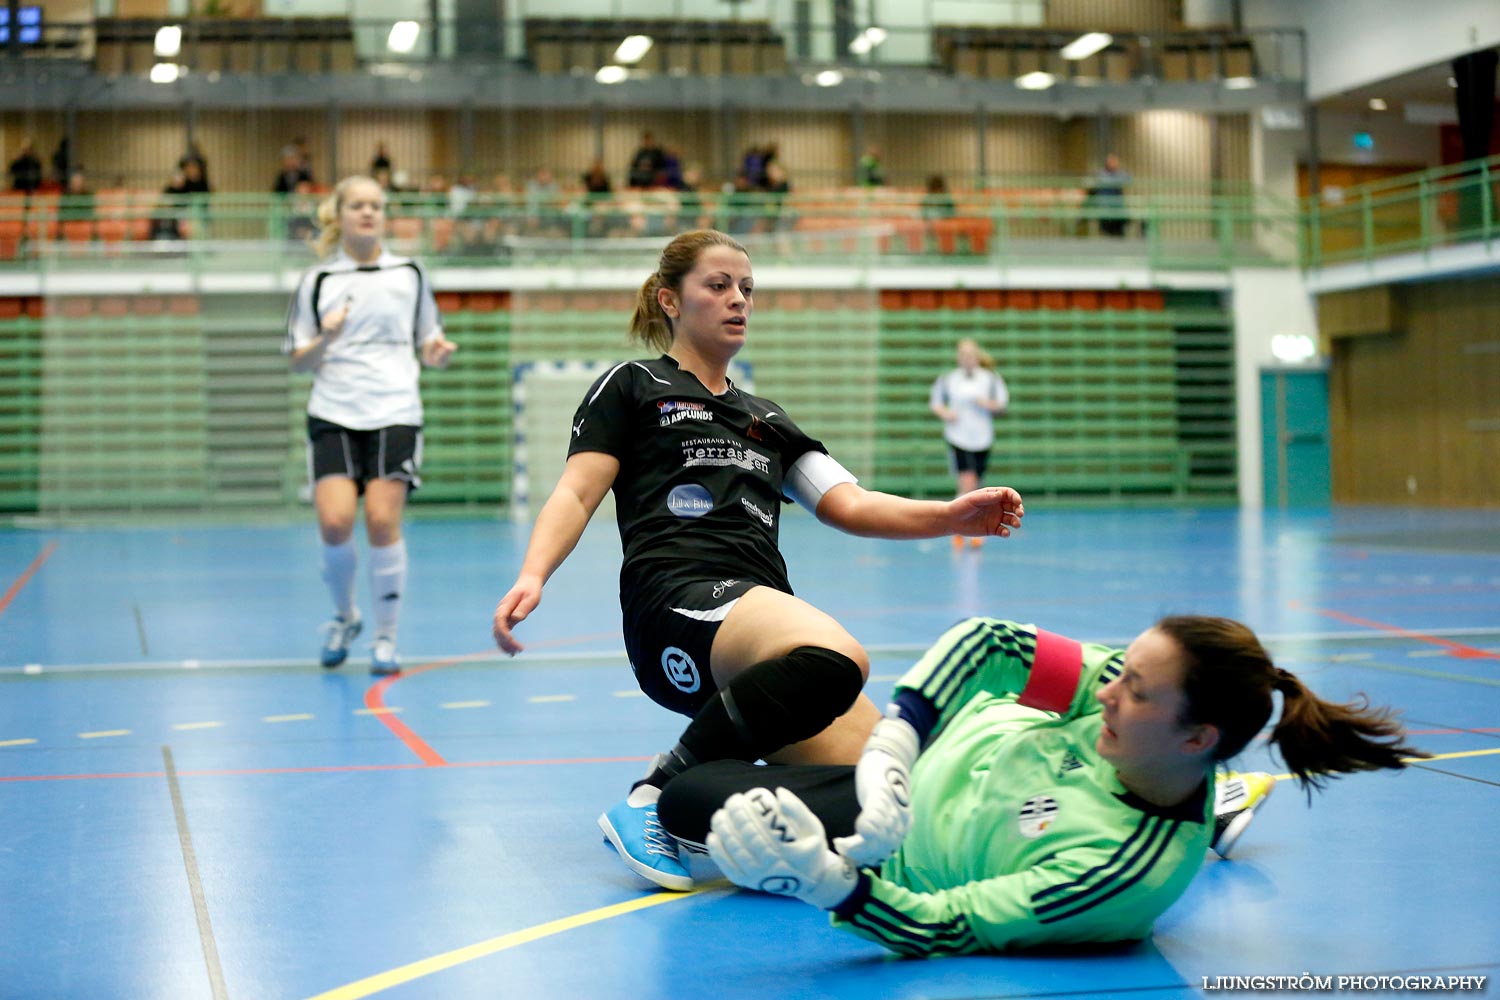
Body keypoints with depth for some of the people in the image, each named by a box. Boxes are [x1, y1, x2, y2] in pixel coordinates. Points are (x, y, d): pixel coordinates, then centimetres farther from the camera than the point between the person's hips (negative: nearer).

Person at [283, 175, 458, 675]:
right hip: (333, 414, 0)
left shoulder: (409, 275, 10)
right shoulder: (317, 281, 7)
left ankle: (386, 637, 5)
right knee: (335, 522, -13)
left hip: (394, 413, 0)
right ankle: (345, 616, 15)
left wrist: (438, 353, -7)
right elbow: (298, 362, 7)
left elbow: (427, 344, 16)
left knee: (383, 521, -10)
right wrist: (325, 340, -13)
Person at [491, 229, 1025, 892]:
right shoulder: (632, 386, 18)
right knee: (835, 656, -38)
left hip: (766, 609, 6)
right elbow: (577, 494, 6)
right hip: (677, 604, -6)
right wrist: (532, 575, -14)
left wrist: (953, 515, 2)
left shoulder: (767, 419, 32)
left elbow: (850, 506, 20)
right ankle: (656, 799, -24)